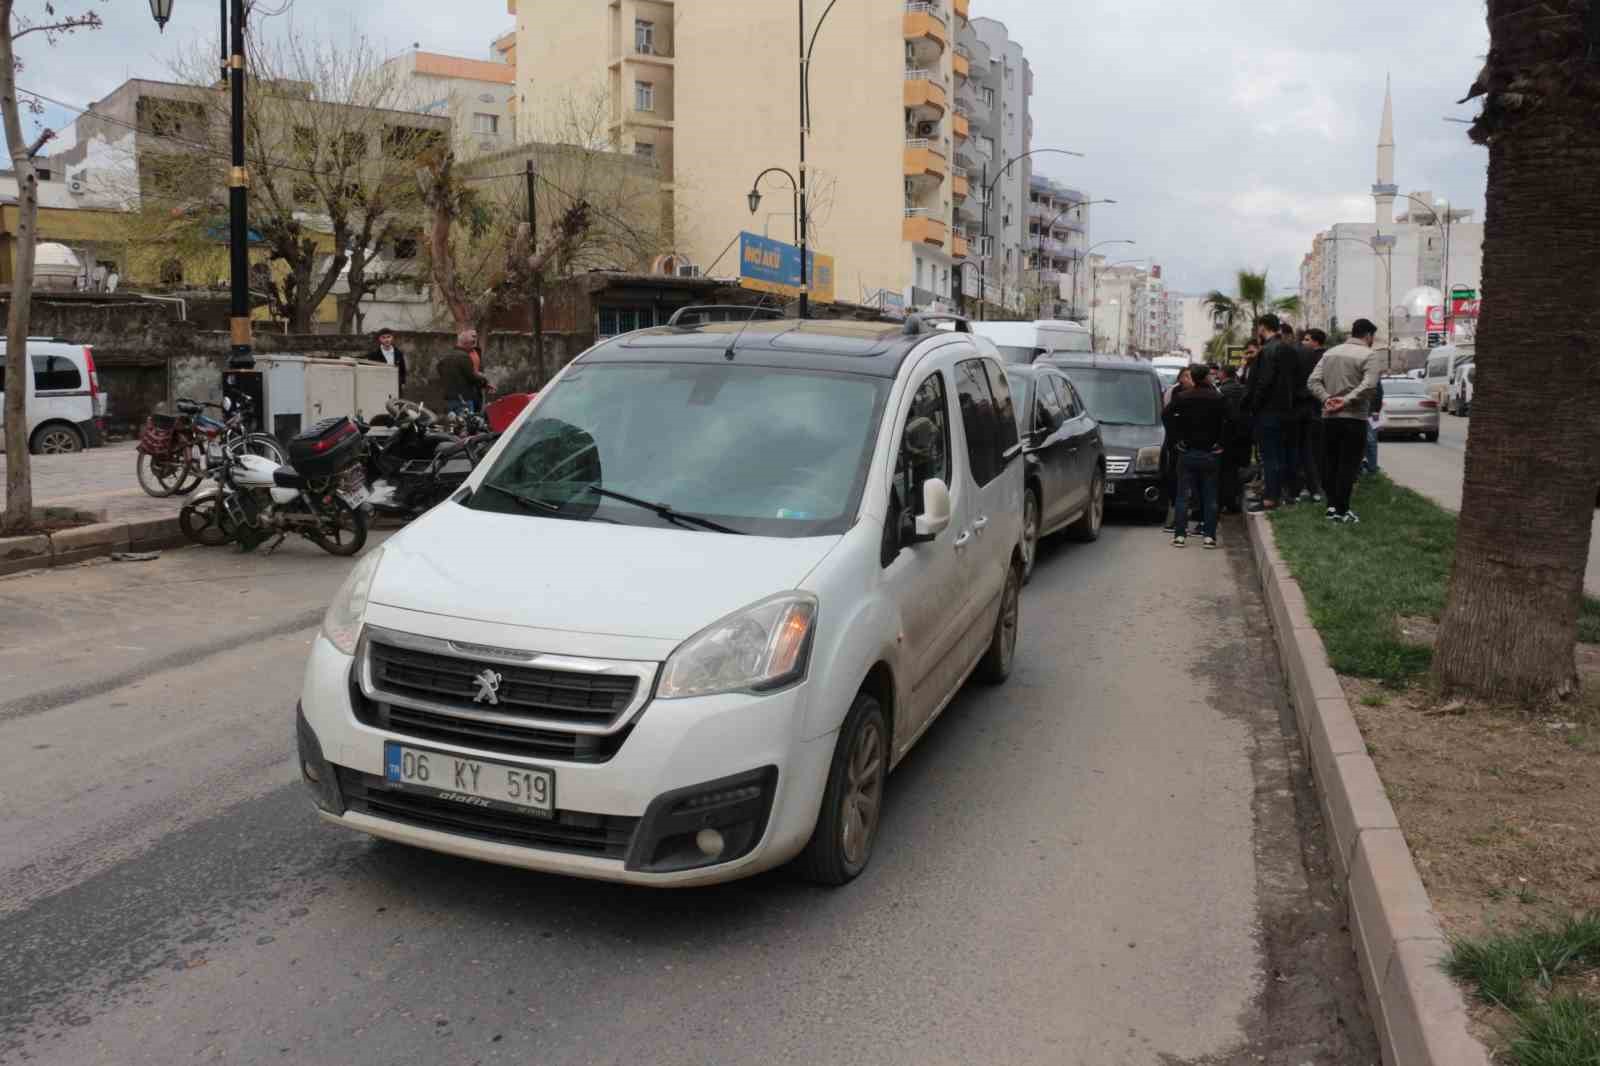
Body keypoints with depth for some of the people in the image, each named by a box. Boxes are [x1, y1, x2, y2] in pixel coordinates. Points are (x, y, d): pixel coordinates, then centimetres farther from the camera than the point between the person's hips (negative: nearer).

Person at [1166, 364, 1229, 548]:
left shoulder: (1181, 398, -2)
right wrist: (1221, 446, 7)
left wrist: (1177, 444, 6)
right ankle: (1209, 535, 3)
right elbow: (1225, 424, -2)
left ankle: (1179, 535, 1)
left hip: (1186, 453, 0)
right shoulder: (1219, 399, -4)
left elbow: (1174, 422, -2)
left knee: (1183, 496, 4)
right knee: (1210, 496, 6)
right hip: (1211, 455, 0)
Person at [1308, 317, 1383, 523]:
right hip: (1354, 418, -6)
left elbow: (1312, 381, 2)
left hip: (1329, 417, 6)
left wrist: (1326, 398, -7)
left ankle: (1331, 505, 18)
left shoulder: (1330, 352, 11)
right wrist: (1346, 400, -16)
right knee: (1348, 465, -1)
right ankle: (1341, 510, 0)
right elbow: (1369, 386, -22)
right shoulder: (1369, 355, -8)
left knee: (1330, 462, 13)